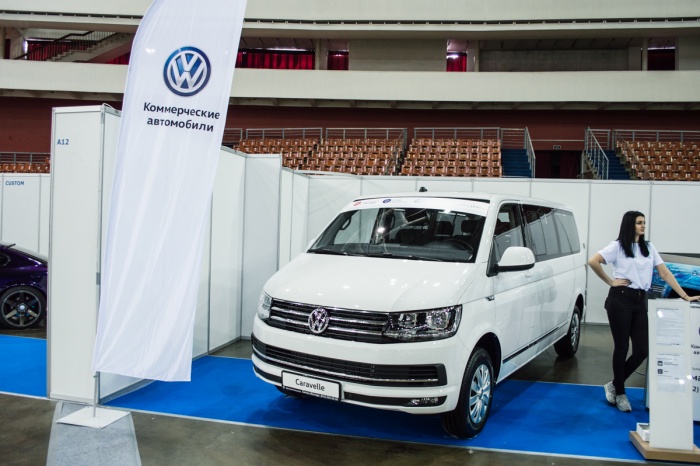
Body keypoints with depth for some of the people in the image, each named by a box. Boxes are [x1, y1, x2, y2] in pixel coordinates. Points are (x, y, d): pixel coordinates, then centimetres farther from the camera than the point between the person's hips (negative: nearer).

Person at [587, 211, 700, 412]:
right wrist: (610, 282, -8)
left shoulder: (649, 247, 15)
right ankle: (620, 393, 17)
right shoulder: (618, 246, -1)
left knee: (642, 350, 0)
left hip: (640, 301, 5)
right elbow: (593, 261, -12)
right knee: (622, 348, 2)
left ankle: (614, 385, 18)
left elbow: (664, 272, 10)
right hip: (620, 300, -5)